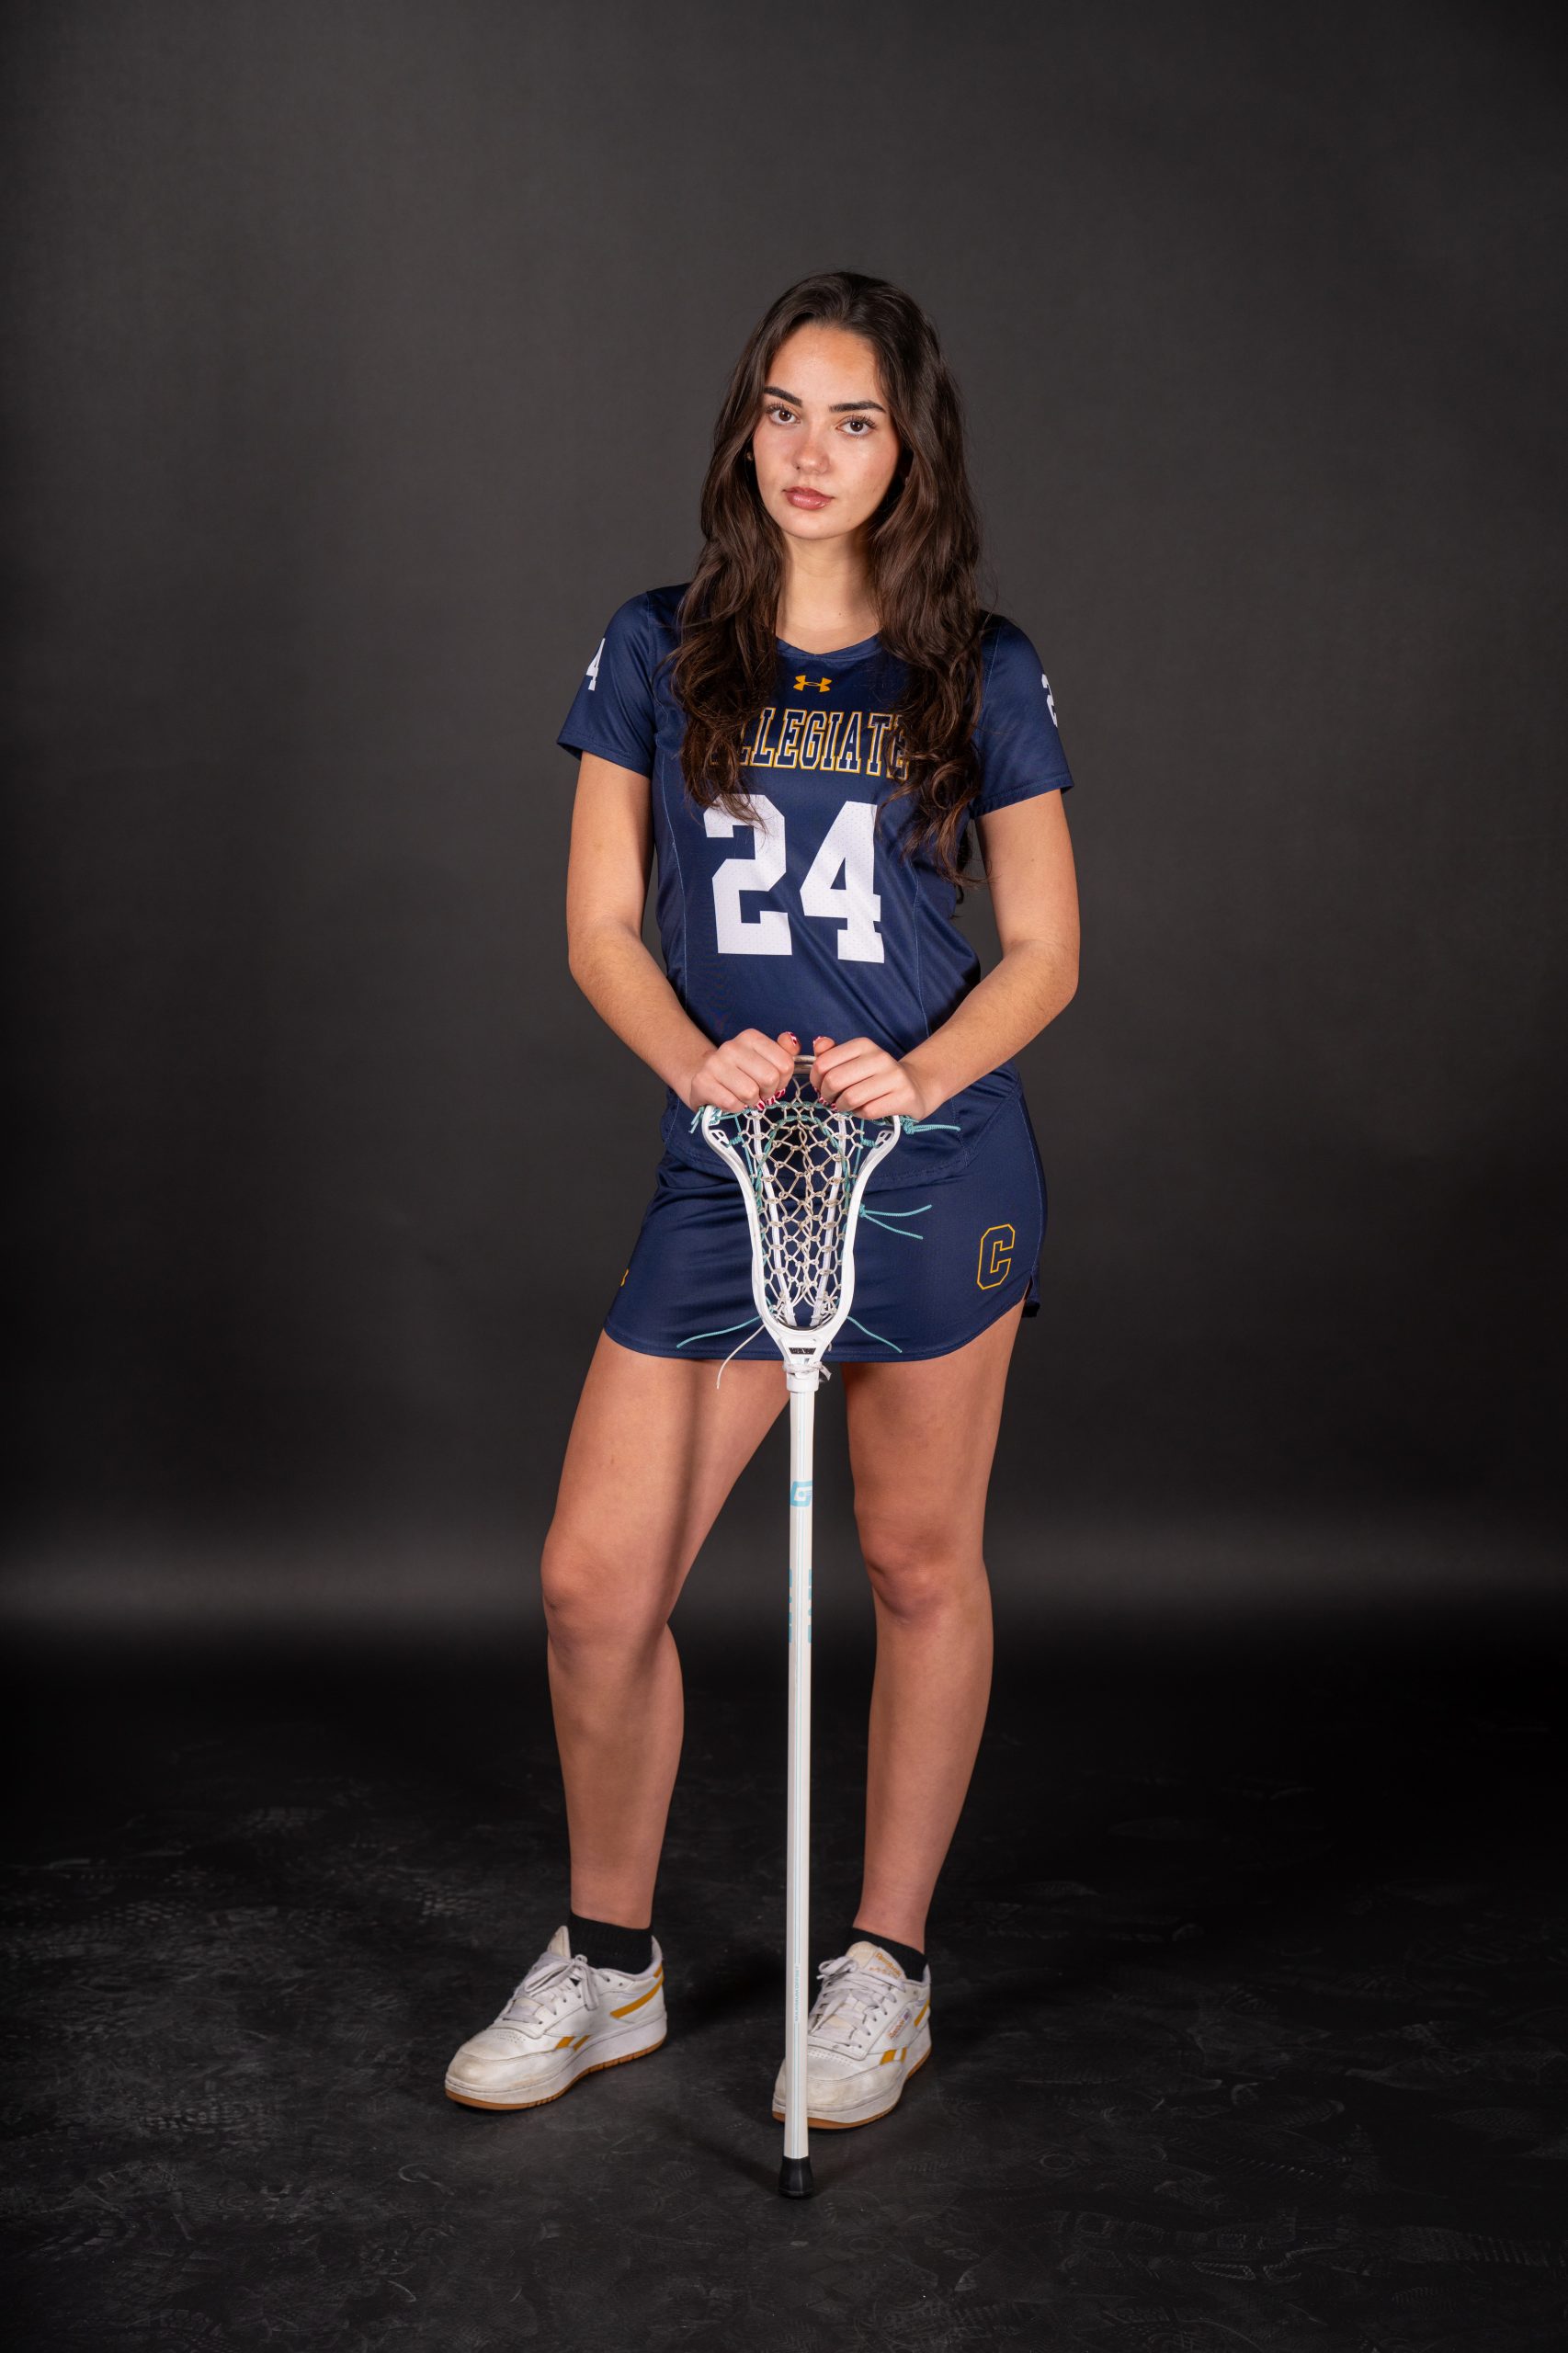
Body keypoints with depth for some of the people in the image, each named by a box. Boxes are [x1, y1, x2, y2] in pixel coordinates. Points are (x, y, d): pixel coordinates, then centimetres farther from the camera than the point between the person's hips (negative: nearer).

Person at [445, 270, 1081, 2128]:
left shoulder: (982, 673, 2)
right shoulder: (656, 651, 5)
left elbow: (1045, 950, 3)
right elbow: (599, 928, 2)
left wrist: (920, 1074, -16)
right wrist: (693, 1058, -17)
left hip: (939, 1167, -1)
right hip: (722, 1167, 2)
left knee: (920, 1565, 9)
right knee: (595, 1576, 0)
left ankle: (887, 1967, 28)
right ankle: (608, 1964, 24)